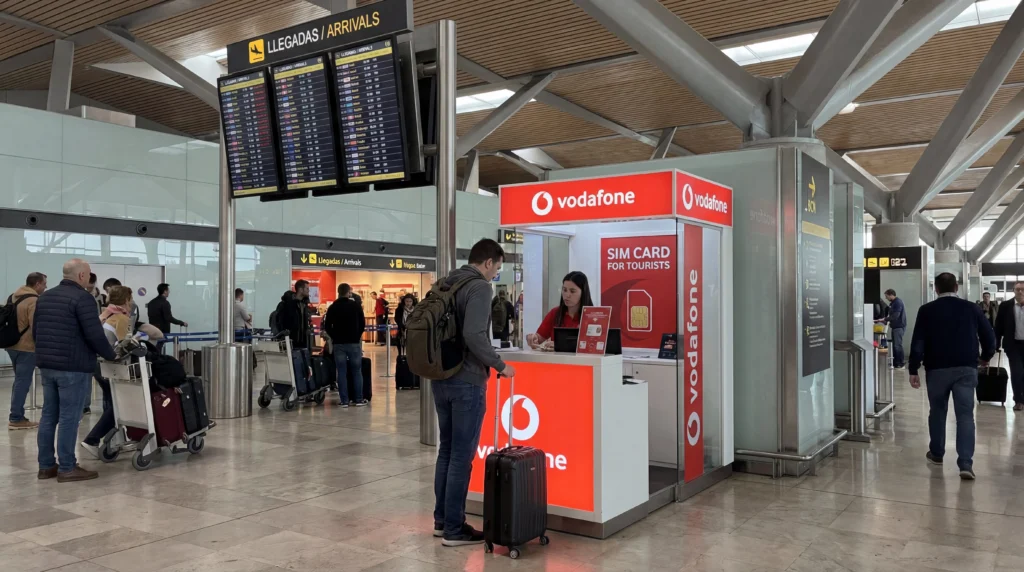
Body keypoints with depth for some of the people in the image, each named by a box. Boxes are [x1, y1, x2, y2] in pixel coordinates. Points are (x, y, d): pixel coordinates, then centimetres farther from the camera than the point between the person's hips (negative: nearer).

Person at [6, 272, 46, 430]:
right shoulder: (33, 301, -16)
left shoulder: (13, 297, 13)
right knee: (23, 382, -4)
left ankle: (16, 415, 21)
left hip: (12, 345, 10)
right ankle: (16, 419, -2)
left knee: (19, 381, 17)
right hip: (26, 347, -9)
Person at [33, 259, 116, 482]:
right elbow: (94, 335, -19)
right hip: (73, 367, -8)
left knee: (49, 415, 13)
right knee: (69, 417, -4)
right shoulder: (82, 297, -13)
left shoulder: (44, 296, 15)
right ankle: (67, 468, 0)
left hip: (46, 365, 8)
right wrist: (110, 355, -4)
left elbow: (35, 331, 21)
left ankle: (46, 465, 18)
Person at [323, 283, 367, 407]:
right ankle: (359, 399, 5)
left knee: (341, 372, 4)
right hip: (354, 342, -2)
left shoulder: (332, 307, 3)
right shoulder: (356, 306, -3)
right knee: (357, 371, 5)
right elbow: (362, 324, 0)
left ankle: (344, 400, 2)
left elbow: (327, 327, 2)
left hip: (338, 343, 2)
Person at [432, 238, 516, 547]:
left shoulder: (445, 284, 13)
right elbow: (473, 335, -25)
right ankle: (454, 530, 8)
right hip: (466, 382, -8)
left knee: (446, 449, 16)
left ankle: (441, 520, 25)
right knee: (462, 455, 0)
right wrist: (500, 365, -14)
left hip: (440, 379, 8)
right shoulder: (479, 286, -13)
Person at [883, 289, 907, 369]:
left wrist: (885, 319, -19)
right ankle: (895, 363, 15)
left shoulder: (898, 302, -15)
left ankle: (901, 364, -2)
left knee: (898, 345, -8)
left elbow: (895, 316, -23)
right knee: (895, 345, 10)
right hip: (895, 326, 9)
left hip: (899, 327, -9)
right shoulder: (892, 303, 13)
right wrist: (887, 320, 8)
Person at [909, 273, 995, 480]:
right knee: (965, 415, -1)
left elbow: (917, 342, -6)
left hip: (937, 368, 0)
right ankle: (966, 463, -10)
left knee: (937, 412, 15)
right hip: (966, 368, 1)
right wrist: (985, 357, 23)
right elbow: (989, 336, 4)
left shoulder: (926, 310, -2)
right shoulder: (972, 308, 2)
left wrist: (913, 370, -2)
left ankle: (936, 454, 28)